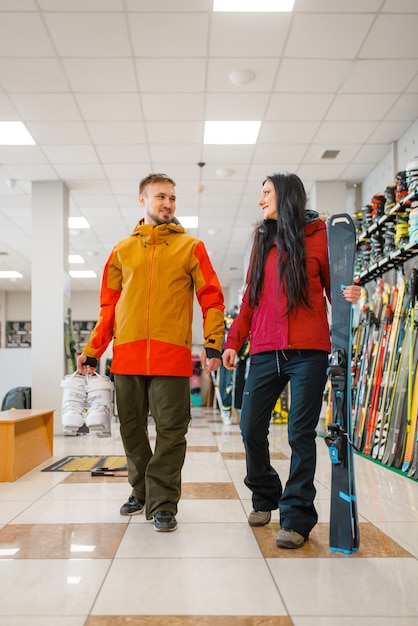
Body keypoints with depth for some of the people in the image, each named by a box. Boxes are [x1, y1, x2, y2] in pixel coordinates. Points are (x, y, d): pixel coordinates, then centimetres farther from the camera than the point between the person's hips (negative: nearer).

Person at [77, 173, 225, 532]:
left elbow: (211, 299, 3)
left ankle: (163, 503, 8)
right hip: (127, 354, 3)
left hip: (172, 355, -3)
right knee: (132, 428, 11)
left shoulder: (190, 246, 8)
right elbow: (109, 306, 14)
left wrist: (213, 344, -9)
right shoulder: (123, 250, 14)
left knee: (171, 431, -2)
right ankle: (141, 492, 29)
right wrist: (93, 350, 7)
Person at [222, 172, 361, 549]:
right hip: (265, 352, 5)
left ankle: (297, 517, 9)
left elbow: (334, 286, 4)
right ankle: (265, 497, 29)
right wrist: (233, 342, 9)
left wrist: (350, 294, -19)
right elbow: (251, 298, 16)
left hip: (307, 352, -5)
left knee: (301, 433, -2)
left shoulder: (318, 234, 4)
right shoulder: (263, 242, 17)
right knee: (251, 429, 5)